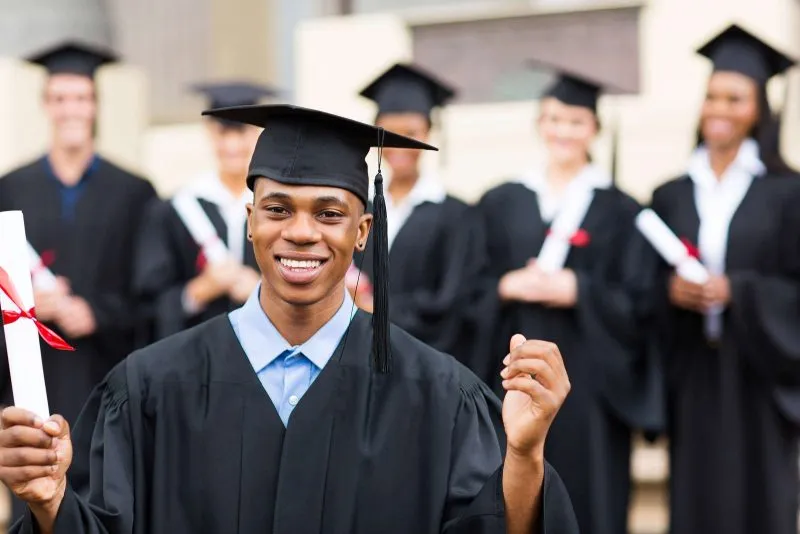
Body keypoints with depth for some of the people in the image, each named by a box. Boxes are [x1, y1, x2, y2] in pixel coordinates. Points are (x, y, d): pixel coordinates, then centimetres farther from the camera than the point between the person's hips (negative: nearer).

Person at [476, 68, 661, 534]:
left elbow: (637, 303, -2)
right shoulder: (500, 203, 10)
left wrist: (579, 291, -15)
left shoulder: (619, 211, 3)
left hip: (588, 381, -2)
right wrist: (506, 287, -11)